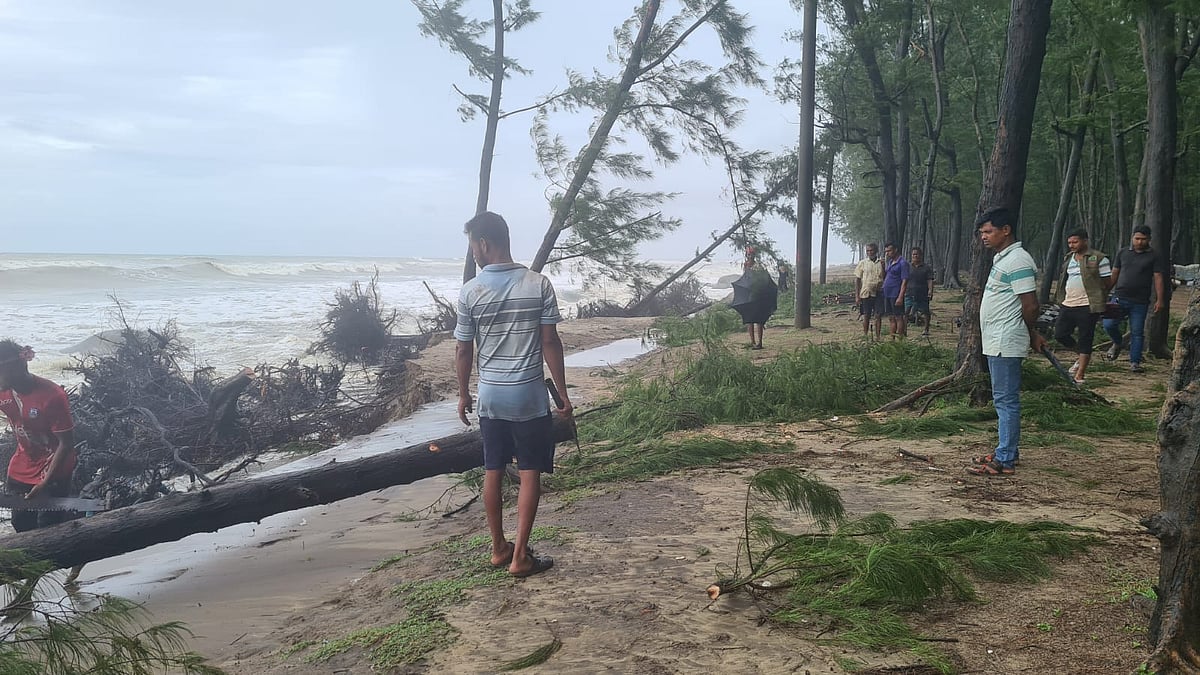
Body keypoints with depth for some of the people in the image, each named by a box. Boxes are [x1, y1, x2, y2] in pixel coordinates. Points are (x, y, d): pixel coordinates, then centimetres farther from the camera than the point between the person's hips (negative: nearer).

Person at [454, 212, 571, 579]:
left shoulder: (470, 291, -6)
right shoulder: (539, 284, -7)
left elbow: (463, 351, 0)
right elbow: (550, 343, -7)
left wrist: (463, 394, 14)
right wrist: (563, 392, 1)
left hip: (490, 396, 2)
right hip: (529, 396, -2)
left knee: (493, 472, 14)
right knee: (530, 474, 5)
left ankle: (499, 548, 24)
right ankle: (520, 556, 6)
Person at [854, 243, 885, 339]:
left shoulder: (882, 263, 5)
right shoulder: (862, 263, 4)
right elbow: (857, 280, 4)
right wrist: (857, 296, -2)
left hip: (878, 294, 0)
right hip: (866, 294, 0)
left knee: (878, 316, 1)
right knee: (866, 316, 5)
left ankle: (877, 336, 7)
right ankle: (865, 335, 13)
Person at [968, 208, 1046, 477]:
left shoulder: (1018, 261, -17)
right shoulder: (1002, 258, 16)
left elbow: (1030, 306, -18)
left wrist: (1031, 334, -3)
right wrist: (1031, 335, 21)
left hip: (1005, 343, -10)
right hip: (996, 342, 10)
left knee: (1006, 400, -7)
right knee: (1004, 399, 16)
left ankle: (1004, 460, -3)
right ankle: (1008, 451, 26)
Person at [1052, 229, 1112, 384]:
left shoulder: (1099, 258, -6)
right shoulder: (1068, 258, 13)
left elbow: (1108, 282, -3)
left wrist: (1094, 296, 2)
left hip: (1087, 307, -7)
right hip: (1068, 305, 7)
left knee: (1085, 340, 0)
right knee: (1060, 334, 5)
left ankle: (1080, 376, 5)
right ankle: (1082, 356, 30)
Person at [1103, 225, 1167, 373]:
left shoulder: (1153, 257, 3)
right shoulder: (1123, 253, 11)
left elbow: (1158, 278, -1)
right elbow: (1114, 274, 16)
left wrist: (1159, 300, -9)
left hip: (1140, 302, -2)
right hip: (1119, 298, 2)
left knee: (1137, 332, 0)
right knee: (1109, 325, -11)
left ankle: (1135, 362, 6)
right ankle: (1117, 344, 19)